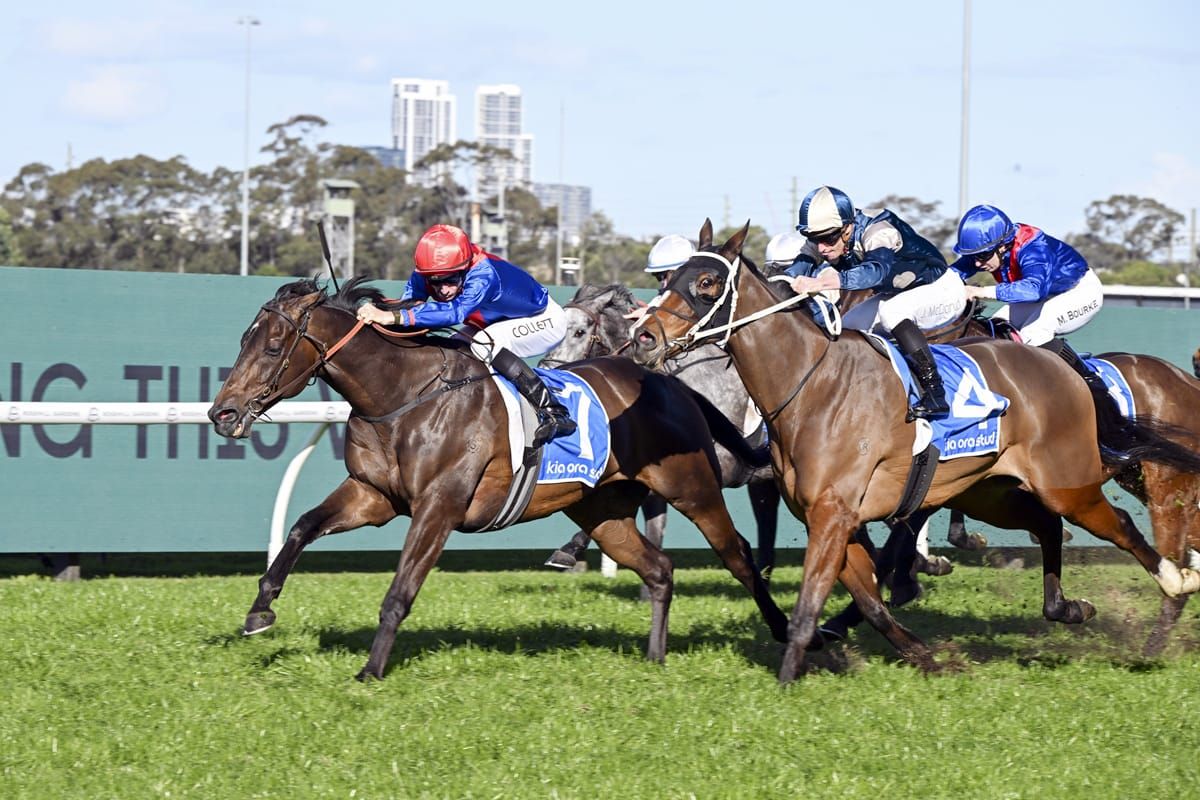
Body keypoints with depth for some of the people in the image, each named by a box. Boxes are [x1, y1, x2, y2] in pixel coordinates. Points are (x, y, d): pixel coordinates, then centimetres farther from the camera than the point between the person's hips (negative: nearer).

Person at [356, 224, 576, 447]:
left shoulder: (484, 276, -42)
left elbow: (455, 311, -55)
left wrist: (395, 317, -63)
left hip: (546, 319, -8)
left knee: (483, 344, -31)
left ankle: (554, 413, -28)